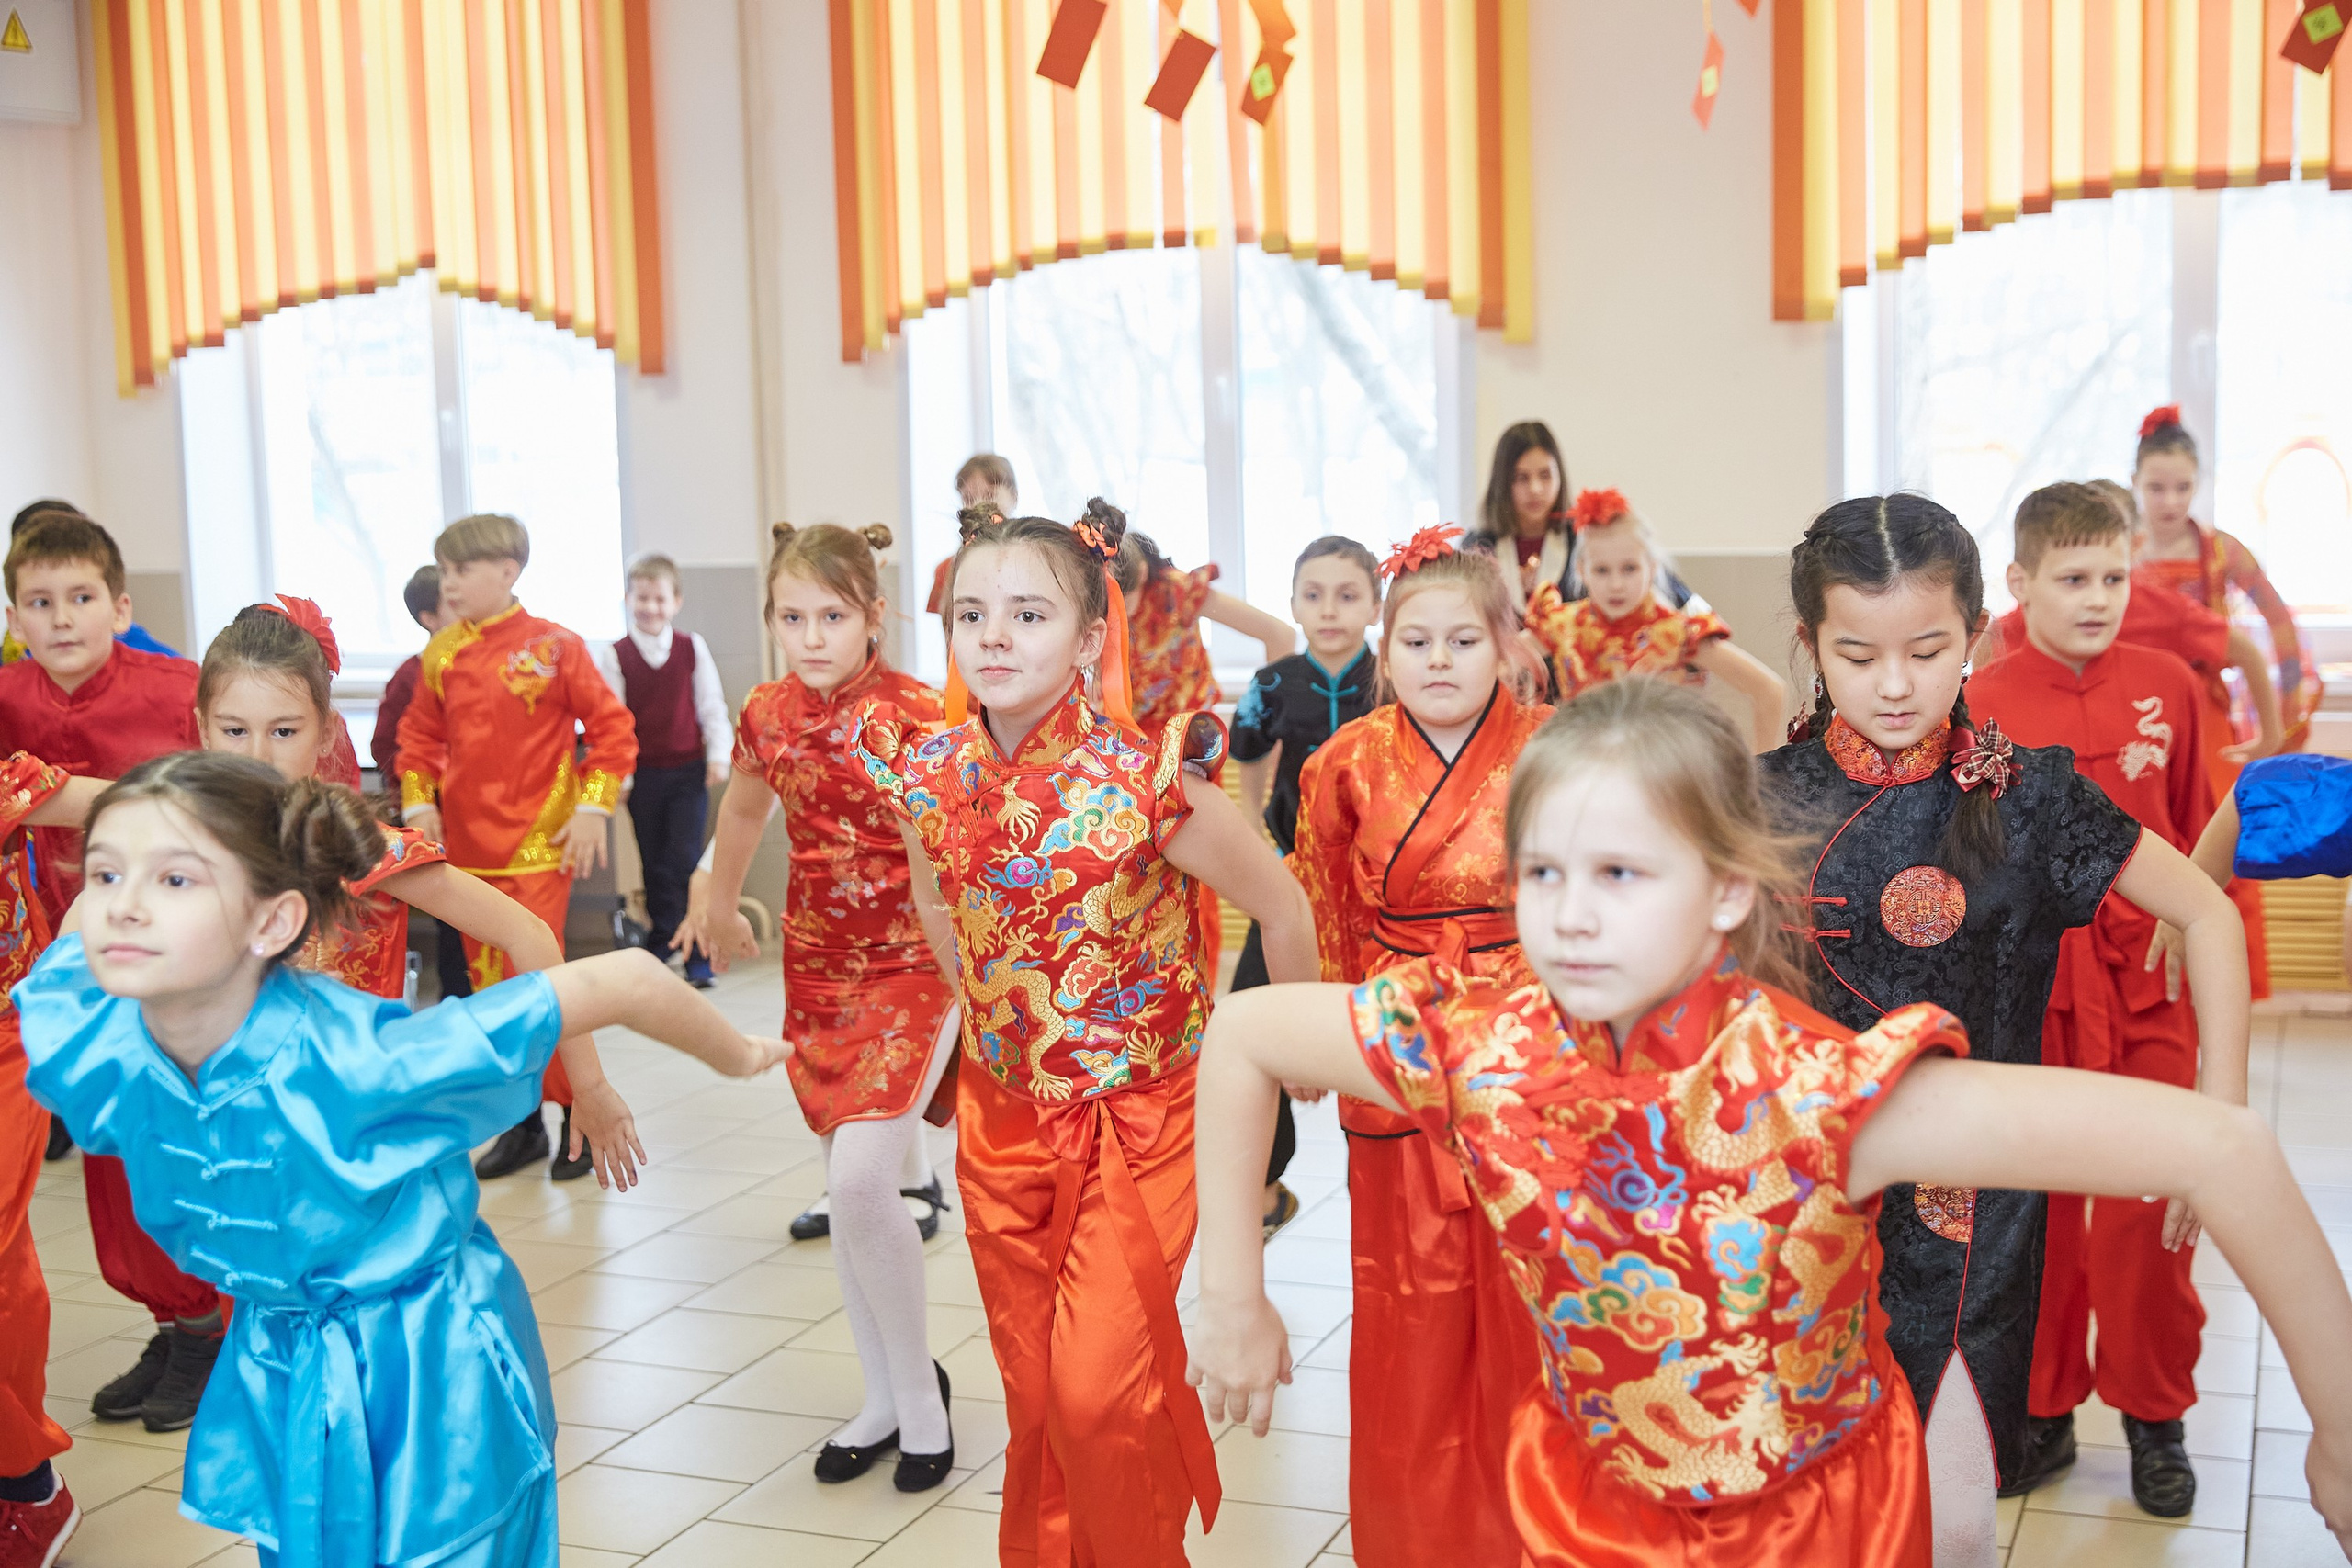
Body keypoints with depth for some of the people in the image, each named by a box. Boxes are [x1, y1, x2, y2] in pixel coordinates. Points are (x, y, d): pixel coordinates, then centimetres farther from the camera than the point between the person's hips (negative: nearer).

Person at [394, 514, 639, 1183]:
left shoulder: (554, 646, -6)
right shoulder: (442, 653, 6)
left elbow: (612, 727, -2)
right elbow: (419, 735, 16)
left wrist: (594, 806, -8)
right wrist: (419, 802, 3)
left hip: (538, 847, -5)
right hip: (466, 848, 5)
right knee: (490, 989, 10)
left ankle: (581, 1116, 4)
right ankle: (522, 1122, 23)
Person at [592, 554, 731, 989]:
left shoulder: (693, 648, 2)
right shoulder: (613, 655, -1)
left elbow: (712, 706, 6)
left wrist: (718, 756, -1)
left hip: (688, 771, 0)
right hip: (643, 773, 1)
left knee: (686, 859, -7)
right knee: (654, 863, 8)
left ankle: (698, 953, -1)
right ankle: (661, 942, 20)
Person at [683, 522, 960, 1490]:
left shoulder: (912, 713, -15)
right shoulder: (767, 714, 1)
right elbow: (743, 809, 21)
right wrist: (719, 909, 33)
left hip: (910, 965, -5)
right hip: (816, 967, 5)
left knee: (860, 1184, -16)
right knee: (850, 1193, 10)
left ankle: (919, 1390, 6)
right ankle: (886, 1399, 26)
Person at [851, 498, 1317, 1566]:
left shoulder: (1141, 782, -22)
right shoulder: (928, 776, -7)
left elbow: (1283, 910, -10)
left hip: (1139, 1115, -4)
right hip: (1002, 1116, 4)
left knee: (1097, 1387, -10)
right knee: (1033, 1394, 14)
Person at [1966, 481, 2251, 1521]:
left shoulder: (2166, 684, 2)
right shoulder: (1985, 702, -4)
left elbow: (2198, 837, 9)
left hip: (2144, 985, 1)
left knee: (2150, 1211, 4)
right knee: (2035, 1206, 9)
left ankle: (2154, 1416, 23)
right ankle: (2044, 1410, 25)